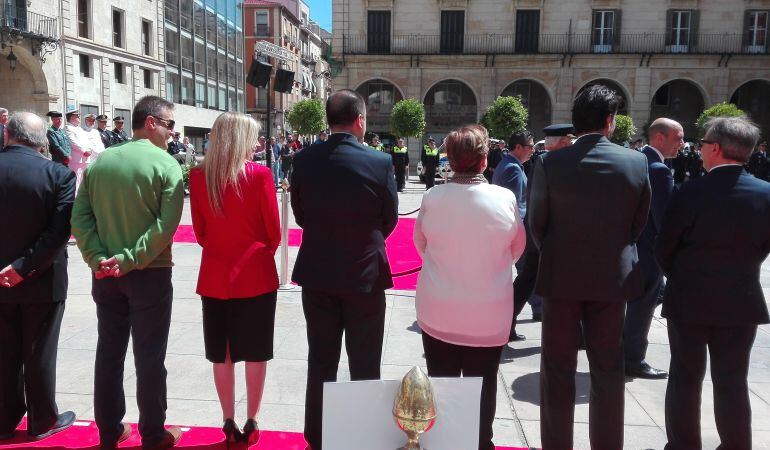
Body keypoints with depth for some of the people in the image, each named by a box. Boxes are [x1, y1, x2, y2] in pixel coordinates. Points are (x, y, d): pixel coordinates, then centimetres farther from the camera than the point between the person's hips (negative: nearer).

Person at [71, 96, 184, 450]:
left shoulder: (100, 162, 5)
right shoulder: (166, 164, -10)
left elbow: (80, 216, -1)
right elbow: (166, 224, -21)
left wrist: (98, 258, -6)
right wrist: (129, 260, -17)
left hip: (105, 274, 5)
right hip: (149, 274, -5)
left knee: (109, 352, 15)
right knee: (149, 357, 5)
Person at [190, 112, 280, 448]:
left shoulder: (198, 176, -2)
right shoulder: (260, 175, -11)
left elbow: (199, 230, 5)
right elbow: (273, 231, -6)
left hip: (215, 274, 3)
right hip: (255, 274, -3)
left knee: (221, 354, 13)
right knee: (255, 353, 10)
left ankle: (228, 423, 22)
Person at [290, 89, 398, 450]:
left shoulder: (303, 160, -7)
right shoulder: (380, 163, -13)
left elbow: (300, 214, 3)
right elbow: (390, 220, -2)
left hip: (317, 273, 3)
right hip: (364, 274, -3)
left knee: (320, 362, 16)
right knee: (364, 367, 11)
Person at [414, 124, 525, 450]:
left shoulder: (432, 198, -13)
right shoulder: (505, 198, -13)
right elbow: (517, 247, 2)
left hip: (438, 309, 1)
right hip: (490, 312, 0)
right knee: (482, 384, 15)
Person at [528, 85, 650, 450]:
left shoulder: (550, 164, -12)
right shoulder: (637, 162, -7)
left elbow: (536, 222, -4)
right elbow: (638, 224, 1)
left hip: (561, 276, -1)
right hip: (612, 277, 2)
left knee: (559, 370, 10)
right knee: (608, 370, 15)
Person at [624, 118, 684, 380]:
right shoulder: (659, 170, -21)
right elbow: (665, 217, -23)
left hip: (631, 243, 10)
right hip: (647, 249, -10)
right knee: (643, 303, 3)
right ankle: (633, 361, 16)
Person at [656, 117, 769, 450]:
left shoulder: (689, 193, -16)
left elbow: (663, 250, -9)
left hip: (689, 300, -2)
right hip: (741, 301, 2)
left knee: (685, 378, 11)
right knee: (732, 382, 13)